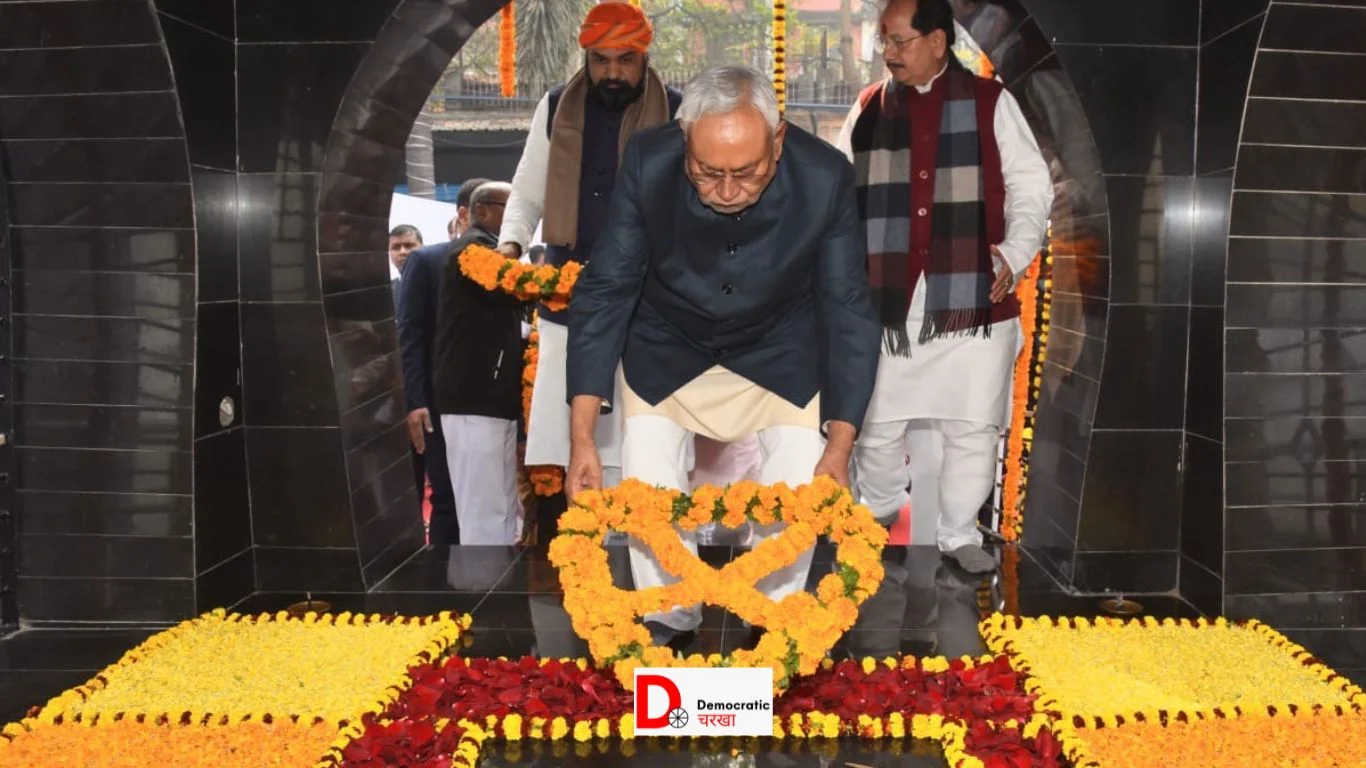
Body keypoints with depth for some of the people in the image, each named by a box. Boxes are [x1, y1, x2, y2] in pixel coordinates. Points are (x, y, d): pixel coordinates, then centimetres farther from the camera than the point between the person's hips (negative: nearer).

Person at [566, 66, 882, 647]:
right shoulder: (648, 163, -27)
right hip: (667, 349, 0)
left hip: (780, 351, 0)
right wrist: (582, 437, -25)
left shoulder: (825, 178, -27)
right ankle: (668, 624, 20)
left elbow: (848, 312, -18)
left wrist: (839, 446, -23)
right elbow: (604, 294, -21)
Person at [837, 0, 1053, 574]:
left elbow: (1031, 188, 4)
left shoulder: (990, 103, 3)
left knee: (973, 427, 5)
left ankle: (959, 535, 24)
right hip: (887, 300, 2)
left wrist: (1014, 253, -12)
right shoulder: (868, 110, 9)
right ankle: (878, 511, 36)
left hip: (973, 299, -1)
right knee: (875, 424, 9)